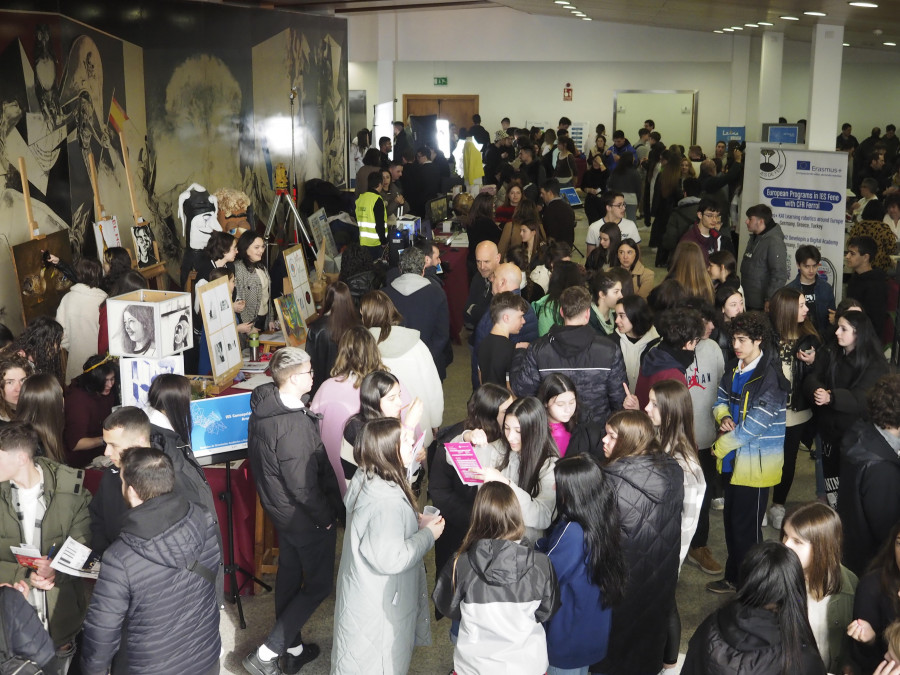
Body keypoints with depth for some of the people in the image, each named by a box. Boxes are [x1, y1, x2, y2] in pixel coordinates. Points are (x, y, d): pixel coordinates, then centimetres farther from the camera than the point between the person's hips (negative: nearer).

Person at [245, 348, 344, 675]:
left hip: (279, 508, 9)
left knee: (289, 572, 23)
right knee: (318, 584, 7)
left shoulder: (263, 407, -5)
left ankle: (293, 648, 40)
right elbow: (302, 487, -28)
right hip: (305, 518, -9)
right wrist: (327, 516, -13)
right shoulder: (294, 427, -34)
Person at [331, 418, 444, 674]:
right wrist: (428, 535, -18)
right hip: (379, 602, -9)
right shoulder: (386, 501, -33)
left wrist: (414, 522, 2)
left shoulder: (365, 478, -3)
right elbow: (390, 559, -29)